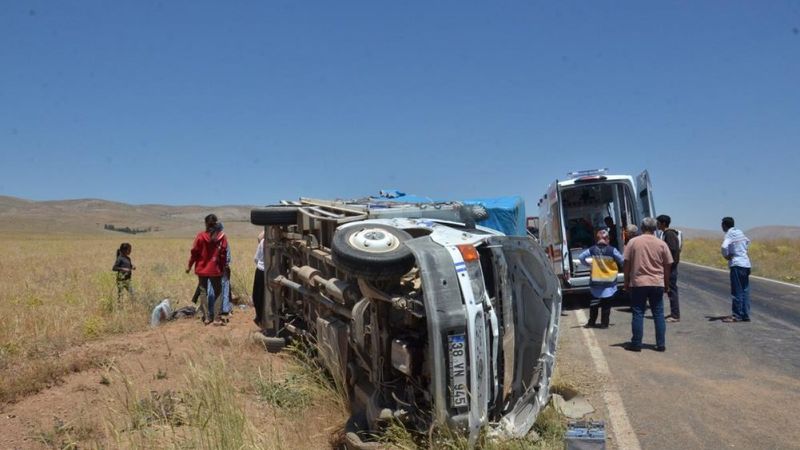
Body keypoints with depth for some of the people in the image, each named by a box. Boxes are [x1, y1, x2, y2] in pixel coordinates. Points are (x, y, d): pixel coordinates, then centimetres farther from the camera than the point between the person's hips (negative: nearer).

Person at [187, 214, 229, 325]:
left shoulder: (201, 236, -8)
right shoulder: (222, 236, -8)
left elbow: (194, 252, -3)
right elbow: (223, 254, -6)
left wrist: (189, 266, 9)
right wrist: (223, 267, 6)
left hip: (202, 269, 0)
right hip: (216, 270, 0)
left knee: (203, 292, 11)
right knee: (218, 292, 9)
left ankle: (207, 317, 10)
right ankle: (217, 318, 4)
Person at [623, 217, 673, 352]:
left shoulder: (633, 242, -2)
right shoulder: (661, 244, 2)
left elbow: (627, 263, -2)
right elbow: (667, 266, 6)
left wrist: (626, 281, 8)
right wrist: (667, 285, 16)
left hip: (638, 283, -1)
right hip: (657, 283, 2)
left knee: (638, 314, 3)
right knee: (658, 314, 9)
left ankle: (636, 344, 6)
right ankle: (661, 344, 11)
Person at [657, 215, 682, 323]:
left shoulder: (669, 234, -15)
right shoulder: (665, 233, 15)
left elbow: (672, 249, -23)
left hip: (671, 265, -10)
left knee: (672, 289, -6)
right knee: (671, 289, 14)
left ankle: (675, 315, -2)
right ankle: (674, 313, 22)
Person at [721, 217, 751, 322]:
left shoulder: (729, 234, -10)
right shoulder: (739, 232, 14)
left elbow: (724, 246, -29)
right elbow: (747, 241, 35)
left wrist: (726, 256, -11)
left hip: (737, 264, -8)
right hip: (746, 263, 8)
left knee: (737, 291, -4)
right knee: (745, 291, 9)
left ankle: (737, 315, -1)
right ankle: (745, 315, 12)